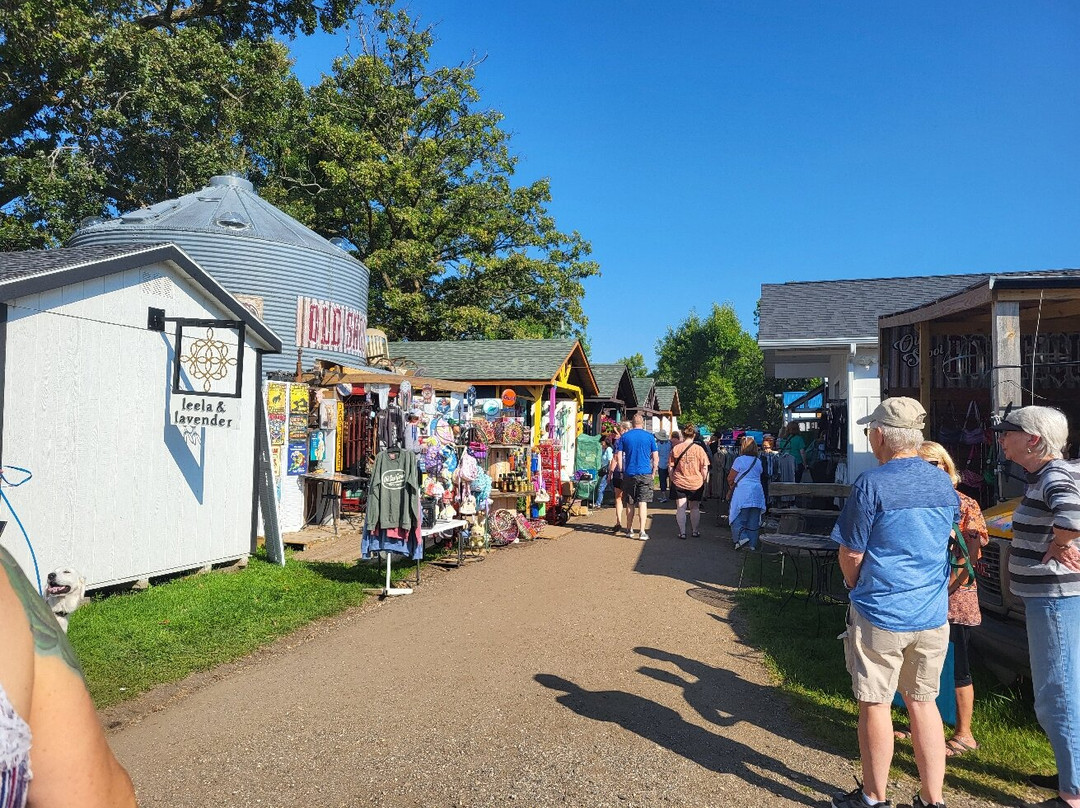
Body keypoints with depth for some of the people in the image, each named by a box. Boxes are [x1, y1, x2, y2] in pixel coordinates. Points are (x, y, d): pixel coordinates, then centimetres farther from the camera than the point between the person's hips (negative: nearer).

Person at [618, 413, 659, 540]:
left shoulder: (625, 436, 2)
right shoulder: (649, 436, 0)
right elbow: (656, 458, 1)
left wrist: (622, 471, 12)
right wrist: (653, 473, 10)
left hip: (629, 474, 2)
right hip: (645, 474, -1)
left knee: (630, 503, 12)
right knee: (643, 502, -2)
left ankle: (629, 530, 22)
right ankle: (642, 532, -9)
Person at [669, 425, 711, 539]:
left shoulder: (676, 448, -5)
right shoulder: (699, 449, -7)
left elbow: (671, 468, 0)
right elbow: (704, 468, -5)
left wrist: (672, 479, 12)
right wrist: (704, 481, 8)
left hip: (679, 483, 0)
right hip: (696, 483, 0)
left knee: (680, 508, 6)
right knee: (695, 508, 15)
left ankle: (682, 532, 6)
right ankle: (695, 531, 22)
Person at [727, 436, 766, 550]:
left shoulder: (740, 460, -6)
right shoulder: (758, 461, 11)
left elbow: (730, 478, -4)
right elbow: (758, 476, 17)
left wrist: (731, 489, 16)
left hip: (742, 493, -6)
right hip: (757, 493, 6)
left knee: (736, 518, 1)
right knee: (753, 521, 9)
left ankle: (742, 537, -16)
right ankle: (752, 544, 10)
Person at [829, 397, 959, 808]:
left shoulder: (871, 484, -16)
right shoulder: (945, 484, 4)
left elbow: (850, 554, -11)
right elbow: (947, 542, 16)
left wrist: (857, 588, 8)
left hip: (880, 613, -6)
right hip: (933, 615, 6)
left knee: (875, 705, 8)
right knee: (923, 702, 16)